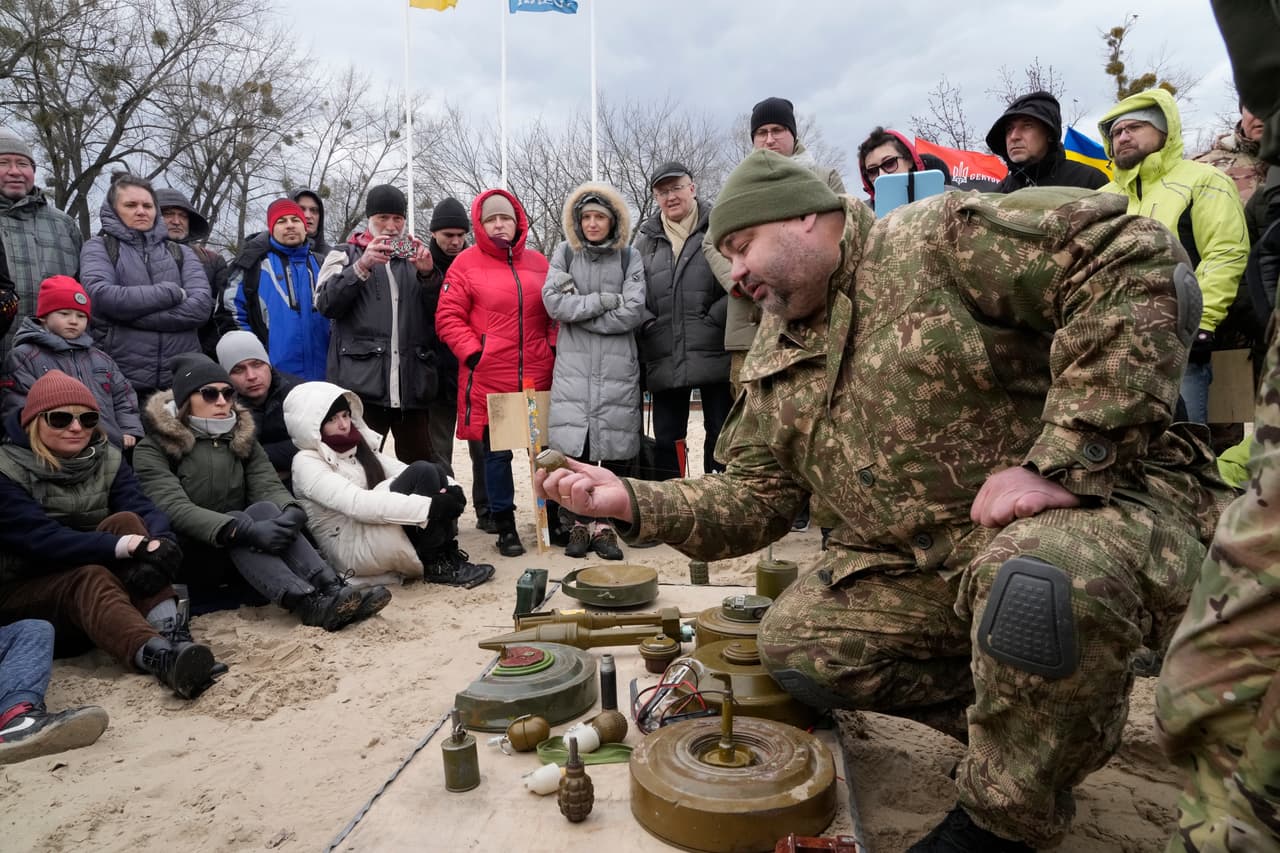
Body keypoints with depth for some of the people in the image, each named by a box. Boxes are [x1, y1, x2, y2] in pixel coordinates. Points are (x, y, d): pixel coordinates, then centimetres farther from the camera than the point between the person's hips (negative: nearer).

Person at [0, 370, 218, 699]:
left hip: (109, 578, 4)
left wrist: (162, 545, -39)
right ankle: (159, 656, -64)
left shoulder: (105, 459, 1)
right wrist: (130, 546, -41)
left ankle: (172, 633, -42)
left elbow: (145, 510, -15)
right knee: (90, 577, -36)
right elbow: (41, 538, -28)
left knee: (126, 521, -24)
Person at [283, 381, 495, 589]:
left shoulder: (360, 447, 16)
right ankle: (437, 565, -17)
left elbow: (402, 471, 5)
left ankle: (449, 556, -15)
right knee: (422, 472, -21)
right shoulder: (306, 462, -9)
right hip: (353, 550, -8)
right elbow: (357, 503, -24)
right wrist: (429, 507, -31)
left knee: (435, 473, -10)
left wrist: (451, 487, -16)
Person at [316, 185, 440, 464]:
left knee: (421, 463, 5)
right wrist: (361, 267, -15)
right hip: (361, 381, -2)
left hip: (412, 382, 2)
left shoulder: (415, 256, 20)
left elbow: (439, 312, 10)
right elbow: (325, 304, -3)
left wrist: (427, 275, -6)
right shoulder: (346, 254, 13)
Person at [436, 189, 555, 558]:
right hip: (489, 378, -3)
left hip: (539, 377, 3)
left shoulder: (538, 262, 11)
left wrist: (556, 347, 4)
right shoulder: (466, 263, 1)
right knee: (496, 452, 5)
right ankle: (505, 527, 18)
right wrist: (473, 353, -12)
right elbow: (448, 318, -3)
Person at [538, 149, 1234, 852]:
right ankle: (1040, 720, 9)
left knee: (1035, 578, -37)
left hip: (1091, 506, -6)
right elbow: (755, 494, 8)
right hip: (921, 564, 7)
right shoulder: (773, 366, 10)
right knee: (796, 642, -6)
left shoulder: (940, 240, -12)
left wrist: (1065, 459, -27)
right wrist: (635, 503, -6)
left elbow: (1137, 260, -22)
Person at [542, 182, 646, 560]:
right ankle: (578, 525, 9)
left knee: (616, 448, -2)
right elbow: (554, 302, -4)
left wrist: (579, 311, -6)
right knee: (573, 448, -3)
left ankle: (604, 525, 9)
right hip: (573, 366, 0)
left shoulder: (629, 258, 7)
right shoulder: (564, 254, 11)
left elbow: (633, 312, -6)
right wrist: (605, 300, -7)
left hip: (618, 367, 0)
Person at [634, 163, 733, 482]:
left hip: (715, 355, -2)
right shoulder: (645, 240, 13)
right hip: (664, 359, 3)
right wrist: (647, 324, -3)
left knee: (721, 434, 6)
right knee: (666, 439, 8)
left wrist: (716, 317, -11)